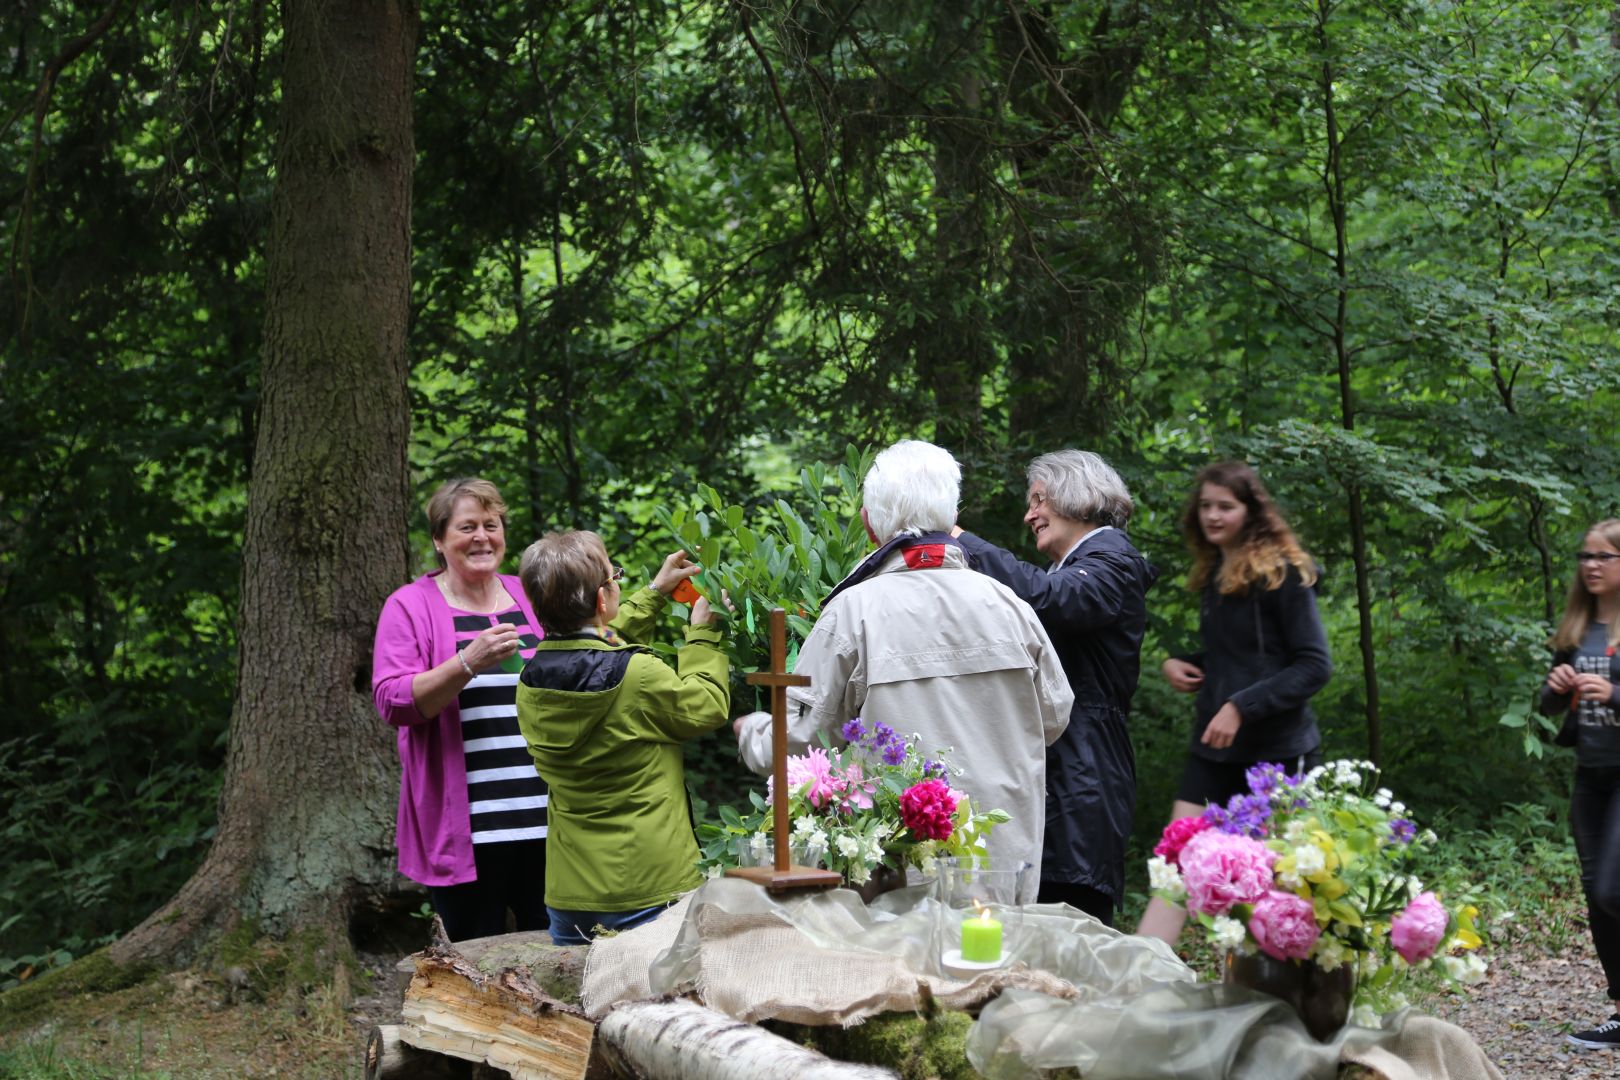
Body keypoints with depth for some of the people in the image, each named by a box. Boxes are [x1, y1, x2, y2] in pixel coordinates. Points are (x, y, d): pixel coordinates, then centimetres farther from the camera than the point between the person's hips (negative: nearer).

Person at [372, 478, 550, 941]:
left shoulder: (529, 598, 13)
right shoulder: (411, 605, 0)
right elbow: (393, 702, -10)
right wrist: (468, 663, -22)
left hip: (545, 819, 4)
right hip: (465, 829, -4)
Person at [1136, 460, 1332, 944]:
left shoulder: (1283, 572, -11)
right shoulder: (1213, 574, 12)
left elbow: (1314, 665, -14)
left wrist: (1241, 706, -21)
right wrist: (1179, 663, 5)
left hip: (1276, 749, -7)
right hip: (1214, 747, 7)